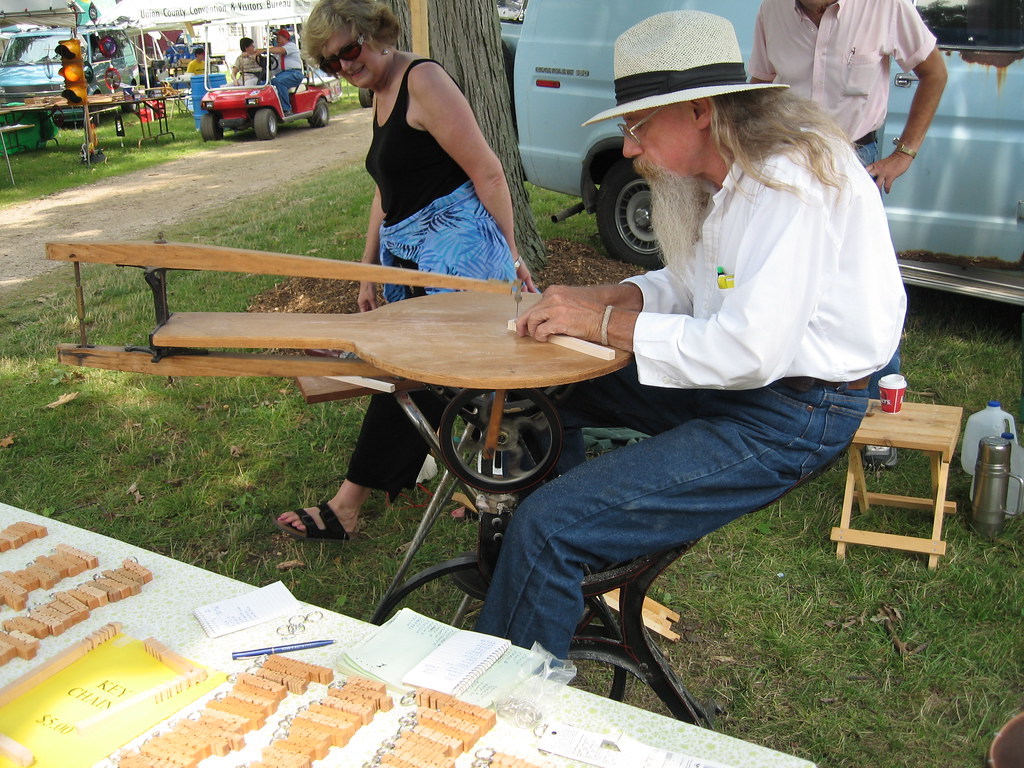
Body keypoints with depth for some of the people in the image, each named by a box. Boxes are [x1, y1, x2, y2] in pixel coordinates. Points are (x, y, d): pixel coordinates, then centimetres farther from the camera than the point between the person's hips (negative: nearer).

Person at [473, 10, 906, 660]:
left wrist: (606, 324, -20)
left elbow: (749, 350, -30)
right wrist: (603, 296, -1)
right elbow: (693, 285, 18)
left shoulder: (787, 182, -23)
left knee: (546, 527, -20)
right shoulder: (732, 176, 8)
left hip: (788, 418, -11)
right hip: (736, 383, 11)